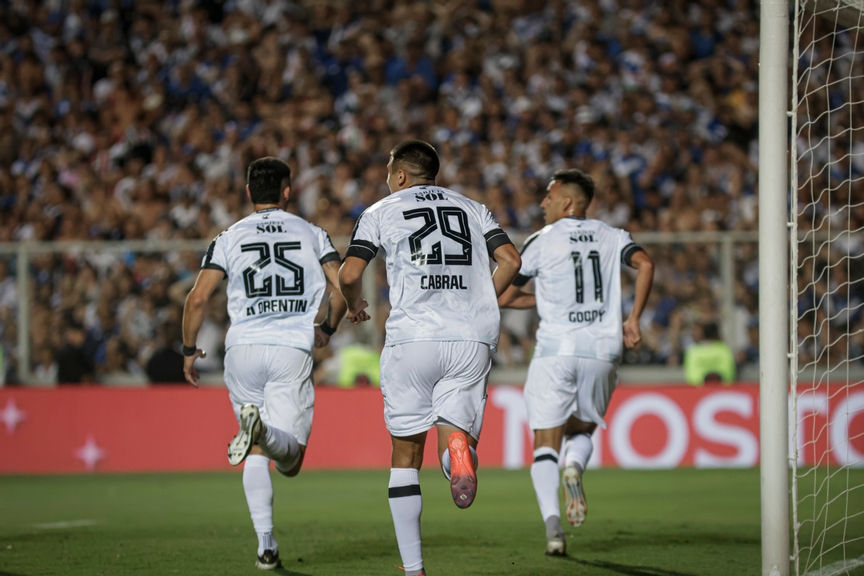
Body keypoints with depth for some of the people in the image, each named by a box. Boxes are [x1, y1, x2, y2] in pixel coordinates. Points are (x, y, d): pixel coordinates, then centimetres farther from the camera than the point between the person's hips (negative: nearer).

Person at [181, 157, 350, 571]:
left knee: (257, 456, 16)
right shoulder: (311, 234, 10)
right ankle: (265, 428, -38)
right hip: (293, 351, -1)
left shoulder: (229, 239, 7)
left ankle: (266, 545, 4)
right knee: (290, 460, -3)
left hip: (244, 350, 1)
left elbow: (197, 298, -2)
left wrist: (189, 350, 11)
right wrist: (326, 329, 20)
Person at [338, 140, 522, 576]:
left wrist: (355, 305, 21)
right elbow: (510, 261, 7)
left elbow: (349, 274, -1)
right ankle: (457, 445, -35)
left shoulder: (382, 211, 10)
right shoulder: (473, 209, 19)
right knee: (454, 440, 5)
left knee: (406, 455, 10)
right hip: (472, 341, 2)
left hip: (412, 339, -2)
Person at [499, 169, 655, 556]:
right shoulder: (612, 237, 11)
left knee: (545, 444, 1)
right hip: (601, 351, 3)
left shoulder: (542, 242, 3)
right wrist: (634, 319, -3)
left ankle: (552, 524, -20)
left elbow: (502, 297, 6)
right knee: (582, 430, 22)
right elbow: (645, 264, -8)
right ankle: (575, 465, -13)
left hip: (555, 353, -3)